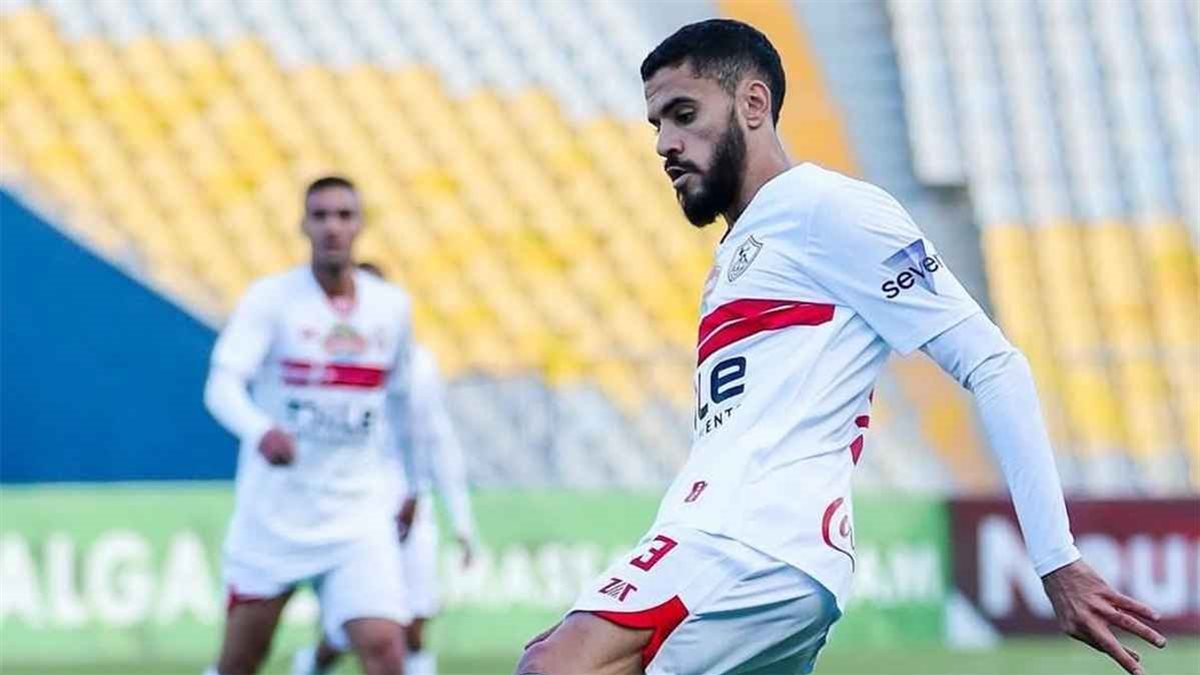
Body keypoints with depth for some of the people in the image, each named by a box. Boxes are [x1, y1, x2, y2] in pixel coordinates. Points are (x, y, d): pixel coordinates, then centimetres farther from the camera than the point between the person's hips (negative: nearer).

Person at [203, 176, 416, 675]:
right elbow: (223, 385, -22)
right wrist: (261, 430, -42)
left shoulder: (392, 307, 4)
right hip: (273, 515, -2)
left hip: (358, 518, 2)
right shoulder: (270, 298, -8)